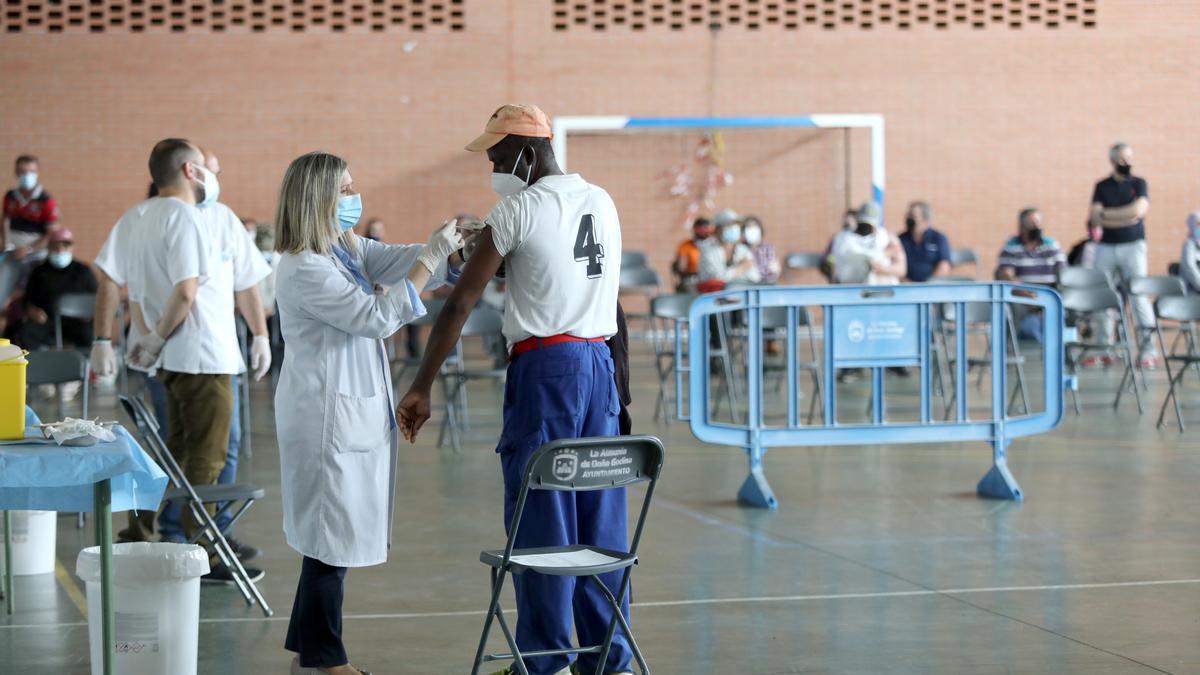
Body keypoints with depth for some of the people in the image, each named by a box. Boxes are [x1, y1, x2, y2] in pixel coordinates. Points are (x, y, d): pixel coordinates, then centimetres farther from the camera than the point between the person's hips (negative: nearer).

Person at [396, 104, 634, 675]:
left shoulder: (518, 210, -7)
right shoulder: (601, 202, 12)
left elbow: (460, 305, -8)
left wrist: (422, 388, -5)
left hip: (545, 366, -7)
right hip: (600, 362, 7)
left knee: (541, 517, -1)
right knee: (601, 515, 9)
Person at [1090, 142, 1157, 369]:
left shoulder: (1139, 184, 4)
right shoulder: (1102, 187, 8)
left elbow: (1139, 210, -13)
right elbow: (1095, 218, -3)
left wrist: (1106, 214, -8)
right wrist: (1124, 218, -13)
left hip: (1133, 245, -2)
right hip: (1106, 247, 2)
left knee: (1139, 293, -11)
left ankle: (1149, 348, -12)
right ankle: (1105, 347, 7)